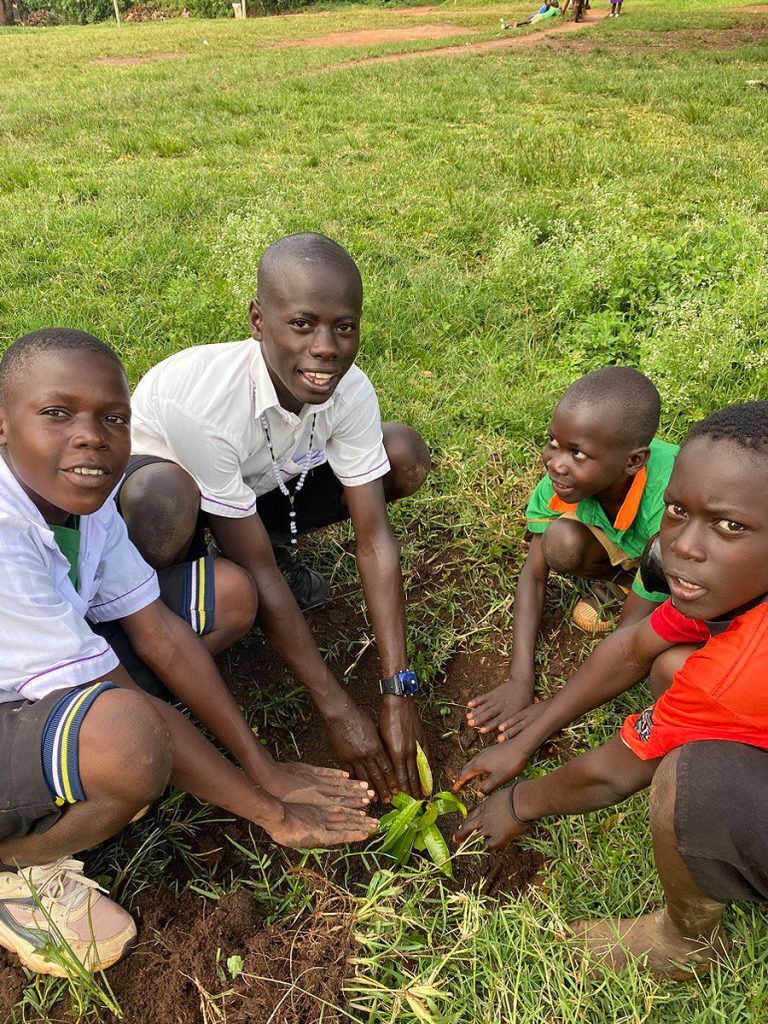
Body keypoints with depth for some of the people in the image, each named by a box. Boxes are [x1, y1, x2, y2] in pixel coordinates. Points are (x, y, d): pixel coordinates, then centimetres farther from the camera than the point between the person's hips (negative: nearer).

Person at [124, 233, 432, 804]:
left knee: (406, 454, -14)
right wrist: (338, 710, -30)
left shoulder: (351, 390, -24)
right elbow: (255, 573, -33)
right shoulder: (202, 400, -38)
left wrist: (400, 692, -27)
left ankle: (276, 544, 6)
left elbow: (374, 540, -23)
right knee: (164, 499, -42)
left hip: (259, 487, 5)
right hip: (158, 489, -4)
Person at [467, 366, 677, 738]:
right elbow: (534, 576, -21)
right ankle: (617, 579, 1)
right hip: (621, 551, 3)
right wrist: (520, 681, -28)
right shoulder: (562, 474, -29)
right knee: (561, 542, -30)